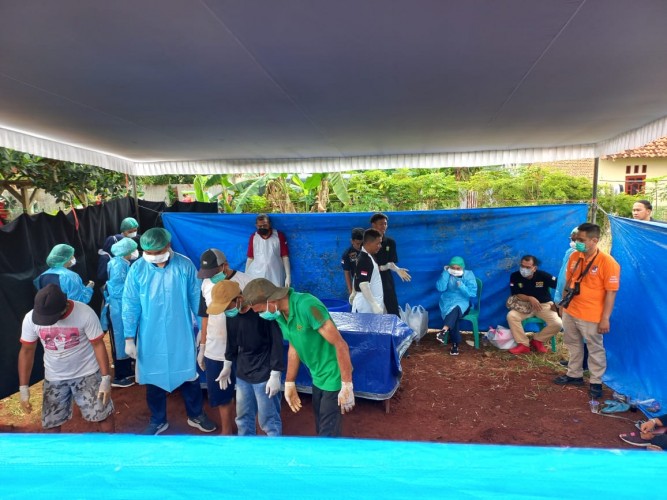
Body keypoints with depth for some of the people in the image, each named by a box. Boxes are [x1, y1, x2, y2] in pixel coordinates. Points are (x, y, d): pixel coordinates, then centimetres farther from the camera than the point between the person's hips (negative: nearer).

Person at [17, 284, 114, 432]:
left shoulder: (85, 313, -25)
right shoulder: (30, 319, -15)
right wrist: (23, 388, -4)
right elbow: (27, 351, -3)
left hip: (87, 373, -3)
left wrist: (106, 378, -19)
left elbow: (98, 345, -17)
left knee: (103, 414, 2)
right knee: (51, 422, 11)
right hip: (54, 378, 3)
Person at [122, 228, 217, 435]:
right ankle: (158, 421, 39)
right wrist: (129, 338, -5)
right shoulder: (137, 269, -11)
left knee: (189, 376, 15)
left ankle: (196, 415, 37)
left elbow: (196, 298, -3)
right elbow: (130, 305, -5)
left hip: (182, 335, 0)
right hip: (151, 338, 1)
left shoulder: (185, 265, -11)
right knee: (153, 380, 16)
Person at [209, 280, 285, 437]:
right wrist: (227, 365, 20)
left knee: (268, 420, 5)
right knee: (243, 418, 19)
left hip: (264, 375, -7)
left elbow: (277, 343, -18)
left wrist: (275, 375, -16)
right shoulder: (231, 313, -2)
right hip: (242, 373, 7)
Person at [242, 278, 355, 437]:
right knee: (320, 428, 22)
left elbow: (341, 345, -26)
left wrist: (347, 386, -23)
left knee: (328, 433, 5)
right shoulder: (280, 314, -3)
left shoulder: (307, 306, -29)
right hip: (317, 377, 8)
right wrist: (289, 384, 12)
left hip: (334, 377, -8)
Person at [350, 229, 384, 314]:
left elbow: (357, 278, 21)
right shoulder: (365, 260, -20)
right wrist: (374, 305, -28)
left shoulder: (367, 257, 11)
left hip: (370, 302, 10)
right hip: (367, 305, -10)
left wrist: (354, 293, 32)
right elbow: (363, 284, -26)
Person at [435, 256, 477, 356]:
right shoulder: (447, 274, 1)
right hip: (448, 303, 1)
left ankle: (444, 330, -57)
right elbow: (440, 288, -14)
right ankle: (455, 344, -28)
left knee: (455, 308, -36)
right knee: (454, 315, -32)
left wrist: (461, 287, -23)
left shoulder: (469, 275, -3)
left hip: (462, 303, -1)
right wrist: (445, 272, -17)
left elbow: (472, 293, -9)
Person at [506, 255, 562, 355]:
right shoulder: (515, 276, -13)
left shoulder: (543, 275, -16)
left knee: (558, 324, -23)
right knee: (511, 316, -28)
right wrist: (530, 298, -27)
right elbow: (515, 295, -13)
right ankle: (523, 344, -14)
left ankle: (537, 340, 3)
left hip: (544, 305, 0)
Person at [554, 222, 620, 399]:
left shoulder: (608, 262, -18)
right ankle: (574, 375, 36)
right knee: (574, 345, 20)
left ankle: (596, 383, 24)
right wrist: (564, 304, 15)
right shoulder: (574, 256, 1)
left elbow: (611, 292, -16)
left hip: (591, 317, -6)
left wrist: (605, 318, -16)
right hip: (570, 312, 6)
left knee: (595, 349, 9)